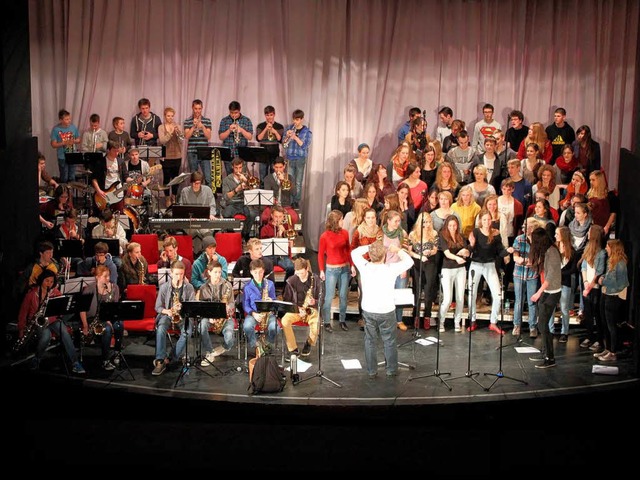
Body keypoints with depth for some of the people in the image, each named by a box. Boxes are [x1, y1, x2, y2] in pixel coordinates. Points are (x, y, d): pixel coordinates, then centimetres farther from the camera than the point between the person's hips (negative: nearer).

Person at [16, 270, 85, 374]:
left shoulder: (55, 292, 6)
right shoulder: (32, 293, 0)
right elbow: (23, 312, 4)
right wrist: (22, 328, -3)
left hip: (52, 320, 2)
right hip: (38, 322, -2)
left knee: (64, 332, -29)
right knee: (46, 335, -34)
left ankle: (75, 363, -30)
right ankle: (36, 360, -7)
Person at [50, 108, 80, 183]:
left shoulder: (73, 127, 1)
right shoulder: (56, 129, -8)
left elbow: (78, 140, 10)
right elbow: (53, 144, -8)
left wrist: (74, 141, -13)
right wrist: (64, 143, -21)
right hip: (62, 157, -3)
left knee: (72, 177, 10)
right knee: (64, 178, 2)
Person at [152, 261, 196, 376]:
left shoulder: (189, 287, 0)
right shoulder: (164, 287, 0)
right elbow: (158, 307, 4)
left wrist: (183, 308, -21)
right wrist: (167, 311, -17)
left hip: (184, 315, 0)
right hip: (167, 314, 0)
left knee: (187, 331, -32)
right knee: (160, 329, -33)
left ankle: (169, 359, -22)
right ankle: (160, 361, -35)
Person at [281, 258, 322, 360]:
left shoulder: (316, 280, -5)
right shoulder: (291, 281, -4)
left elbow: (321, 299, 1)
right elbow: (286, 300, 4)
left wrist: (314, 302, -22)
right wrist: (297, 308, -13)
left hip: (311, 309, -1)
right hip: (295, 309, 1)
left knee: (316, 324, -32)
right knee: (285, 321, -30)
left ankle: (309, 343, 2)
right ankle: (293, 349, -16)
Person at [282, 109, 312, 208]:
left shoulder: (307, 131, -2)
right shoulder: (288, 128, 6)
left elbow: (305, 146, -12)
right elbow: (283, 143, 6)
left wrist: (295, 137, -22)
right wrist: (287, 136, -13)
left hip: (301, 158, -2)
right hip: (289, 158, 2)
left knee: (298, 182, 2)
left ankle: (297, 201, 10)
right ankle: (290, 201, 11)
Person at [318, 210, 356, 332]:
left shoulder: (344, 233, 1)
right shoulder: (324, 236, -11)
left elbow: (348, 250, 9)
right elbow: (321, 254, -4)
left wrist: (352, 265, 5)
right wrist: (321, 271, -5)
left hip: (345, 268, 4)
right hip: (331, 269, -4)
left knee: (343, 296, 10)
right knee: (329, 297, 1)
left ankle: (342, 320, 23)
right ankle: (326, 322, 13)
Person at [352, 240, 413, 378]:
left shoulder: (364, 267, -13)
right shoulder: (390, 269, -19)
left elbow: (355, 252, 6)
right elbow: (409, 261, -4)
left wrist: (370, 246, 2)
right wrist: (397, 250, 7)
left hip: (368, 311, 2)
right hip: (386, 311, -2)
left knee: (370, 342, 14)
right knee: (389, 342, 14)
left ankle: (371, 371, 21)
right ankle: (392, 370, 25)